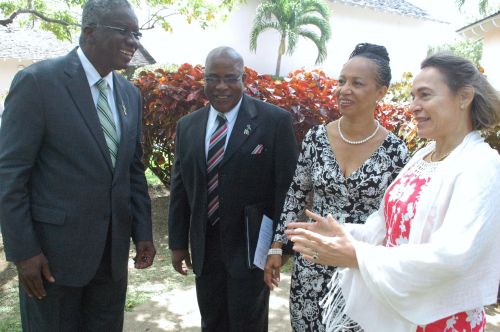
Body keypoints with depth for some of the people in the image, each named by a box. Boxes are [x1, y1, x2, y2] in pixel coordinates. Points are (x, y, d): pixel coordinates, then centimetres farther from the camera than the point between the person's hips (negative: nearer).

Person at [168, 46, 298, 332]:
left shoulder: (275, 121, -10)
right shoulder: (188, 126, 4)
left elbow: (287, 187, -8)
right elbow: (180, 188, 8)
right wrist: (178, 242, 9)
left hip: (251, 247, -4)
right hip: (204, 248, 5)